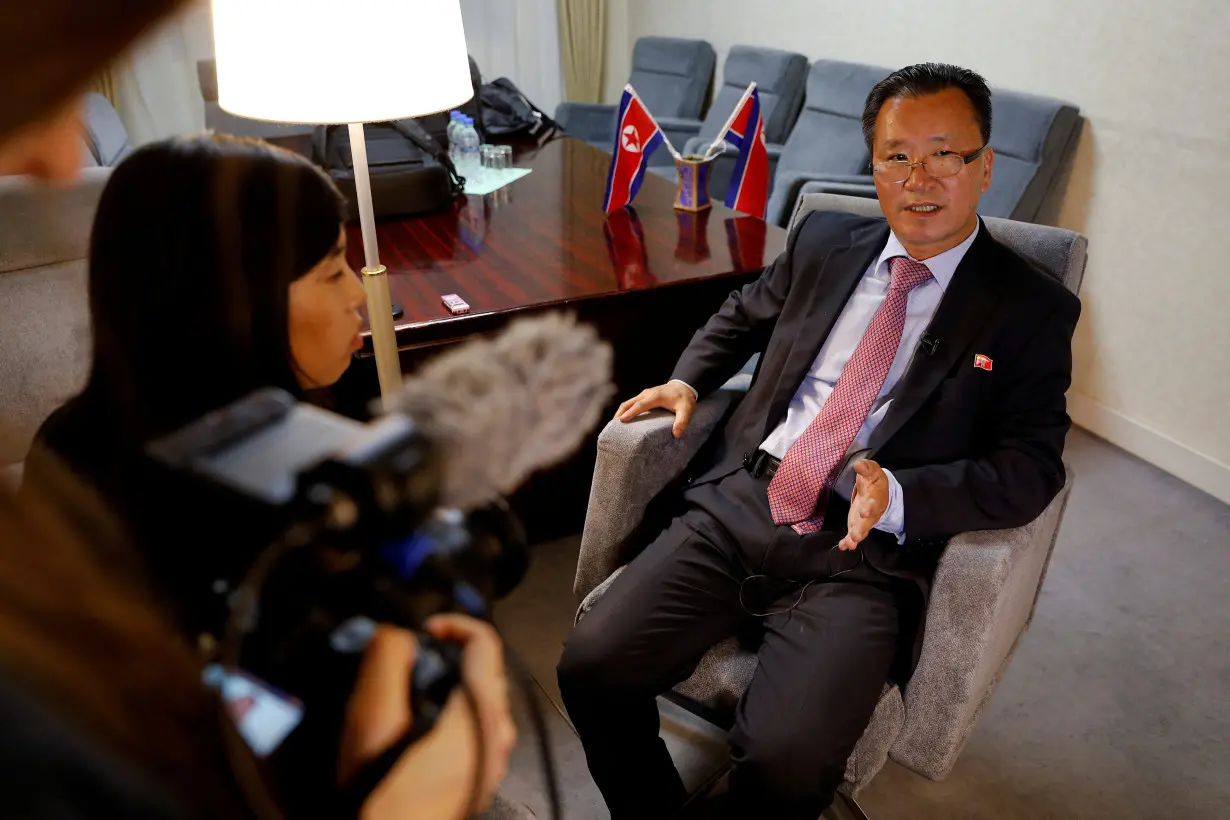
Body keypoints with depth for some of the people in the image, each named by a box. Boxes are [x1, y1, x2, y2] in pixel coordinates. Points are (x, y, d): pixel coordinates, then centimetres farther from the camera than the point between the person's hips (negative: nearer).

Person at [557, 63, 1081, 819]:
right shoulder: (825, 241, 14)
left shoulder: (1033, 309, 4)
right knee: (591, 669, -14)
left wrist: (898, 494, -18)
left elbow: (1030, 468, -2)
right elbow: (744, 314, 31)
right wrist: (688, 381, 12)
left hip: (864, 556, -3)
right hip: (737, 508, 4)